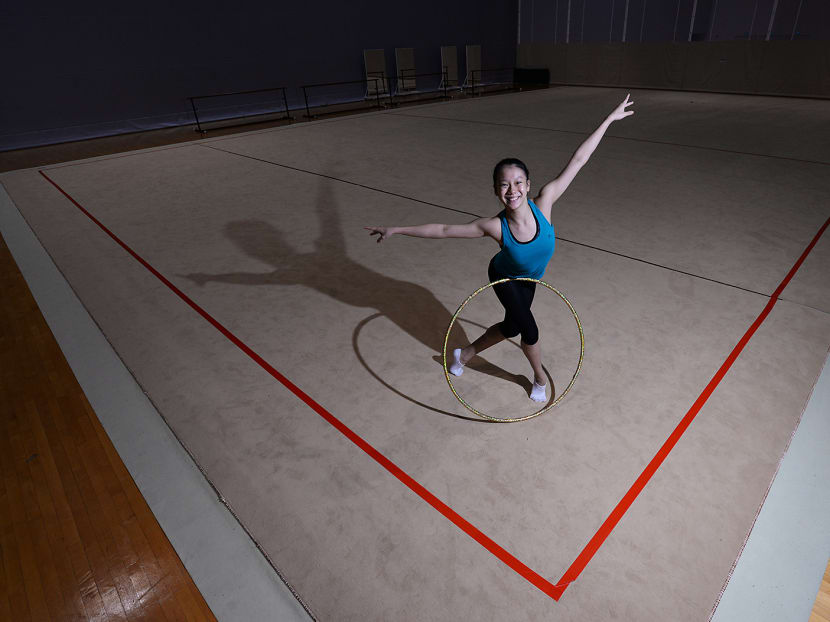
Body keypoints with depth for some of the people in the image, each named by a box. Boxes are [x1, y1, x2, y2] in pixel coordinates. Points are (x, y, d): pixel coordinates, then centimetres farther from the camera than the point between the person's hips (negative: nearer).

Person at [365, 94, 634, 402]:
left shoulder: (543, 202, -33)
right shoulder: (494, 226, -36)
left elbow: (577, 160, -28)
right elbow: (442, 230, -28)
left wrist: (610, 118, -23)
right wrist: (396, 230, -26)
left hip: (528, 280, 4)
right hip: (505, 279, -4)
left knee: (512, 326, 18)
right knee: (529, 331, -6)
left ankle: (465, 353, 44)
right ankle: (540, 377, 27)